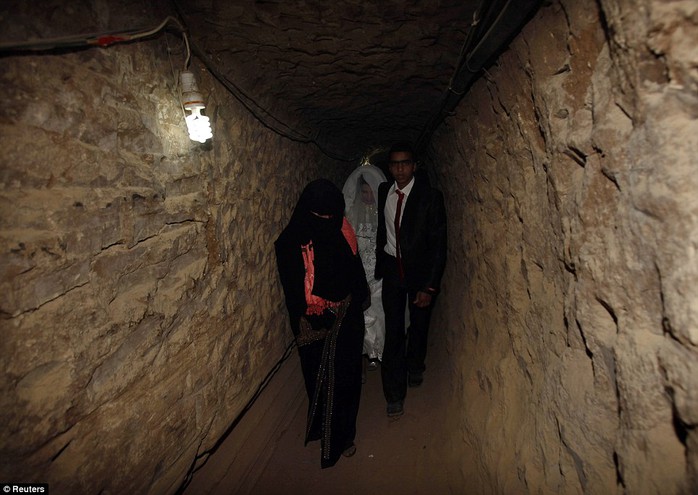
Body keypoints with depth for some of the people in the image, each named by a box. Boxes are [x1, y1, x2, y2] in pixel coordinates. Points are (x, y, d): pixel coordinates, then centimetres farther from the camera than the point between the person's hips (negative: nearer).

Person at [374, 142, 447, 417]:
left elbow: (438, 245, -14)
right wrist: (380, 264, 9)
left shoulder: (430, 197, -14)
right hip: (392, 269, 2)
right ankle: (395, 394, 13)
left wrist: (430, 286, -17)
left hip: (420, 271, -2)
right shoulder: (384, 191, -1)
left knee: (419, 325, 18)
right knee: (393, 331, 0)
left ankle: (415, 366, 47)